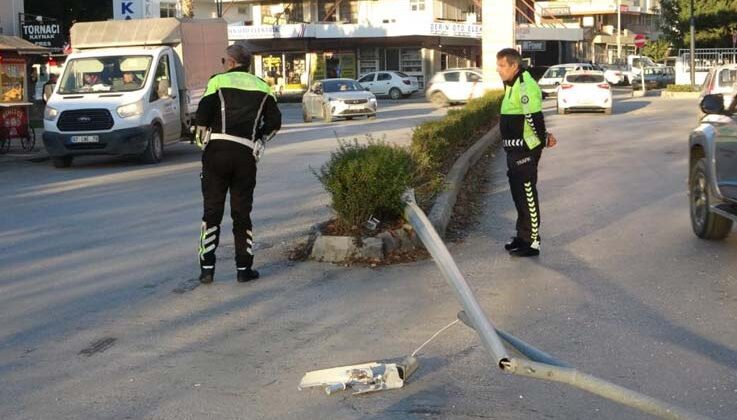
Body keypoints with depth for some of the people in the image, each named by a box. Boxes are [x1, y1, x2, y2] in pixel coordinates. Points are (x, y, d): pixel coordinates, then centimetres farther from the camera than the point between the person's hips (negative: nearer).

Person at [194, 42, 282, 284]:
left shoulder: (218, 81, 2)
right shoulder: (262, 87, 12)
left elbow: (203, 116, -8)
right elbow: (274, 122, 7)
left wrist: (202, 141, 8)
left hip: (217, 150, -2)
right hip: (246, 154, 2)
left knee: (212, 211, 5)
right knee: (242, 213, 9)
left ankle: (207, 268, 4)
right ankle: (244, 269, 10)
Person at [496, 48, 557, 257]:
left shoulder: (525, 86, -19)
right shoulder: (512, 85, 15)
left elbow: (534, 117, -22)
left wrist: (543, 139, -12)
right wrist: (543, 137, 11)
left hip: (526, 149, -10)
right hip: (515, 148, 10)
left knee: (527, 195, -5)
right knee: (518, 192, 17)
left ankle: (532, 241, 1)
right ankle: (523, 236, 28)